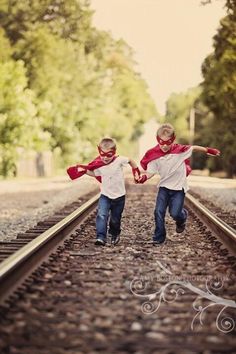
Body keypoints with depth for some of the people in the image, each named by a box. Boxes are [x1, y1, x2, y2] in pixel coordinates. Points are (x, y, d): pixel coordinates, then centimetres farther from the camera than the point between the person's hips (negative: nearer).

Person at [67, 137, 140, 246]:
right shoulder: (99, 165, -4)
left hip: (119, 196, -1)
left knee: (115, 219, 12)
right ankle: (101, 237, -23)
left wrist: (136, 171, -4)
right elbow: (94, 174, 14)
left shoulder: (119, 160, -15)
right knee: (101, 215, -21)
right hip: (105, 196, 1)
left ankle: (115, 235, 40)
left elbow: (131, 161, 1)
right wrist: (84, 171, 1)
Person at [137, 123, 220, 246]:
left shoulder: (180, 150, -13)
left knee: (175, 213, -8)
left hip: (179, 187, -2)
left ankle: (183, 216, 31)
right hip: (164, 186, 2)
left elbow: (194, 148, 3)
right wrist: (144, 177, -31)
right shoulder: (154, 156, -10)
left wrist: (208, 150, 11)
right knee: (159, 212, -6)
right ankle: (158, 238, 7)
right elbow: (151, 171, -9)